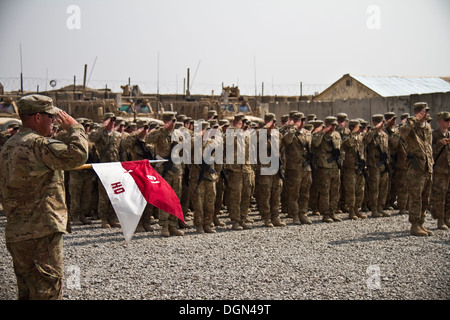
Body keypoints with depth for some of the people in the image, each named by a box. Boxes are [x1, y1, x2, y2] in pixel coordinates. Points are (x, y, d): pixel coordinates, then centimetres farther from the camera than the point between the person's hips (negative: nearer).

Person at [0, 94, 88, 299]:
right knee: (48, 292, -4)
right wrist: (74, 127, -10)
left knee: (27, 292, 17)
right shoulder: (38, 144, -15)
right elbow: (77, 155, -26)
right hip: (41, 232, -10)